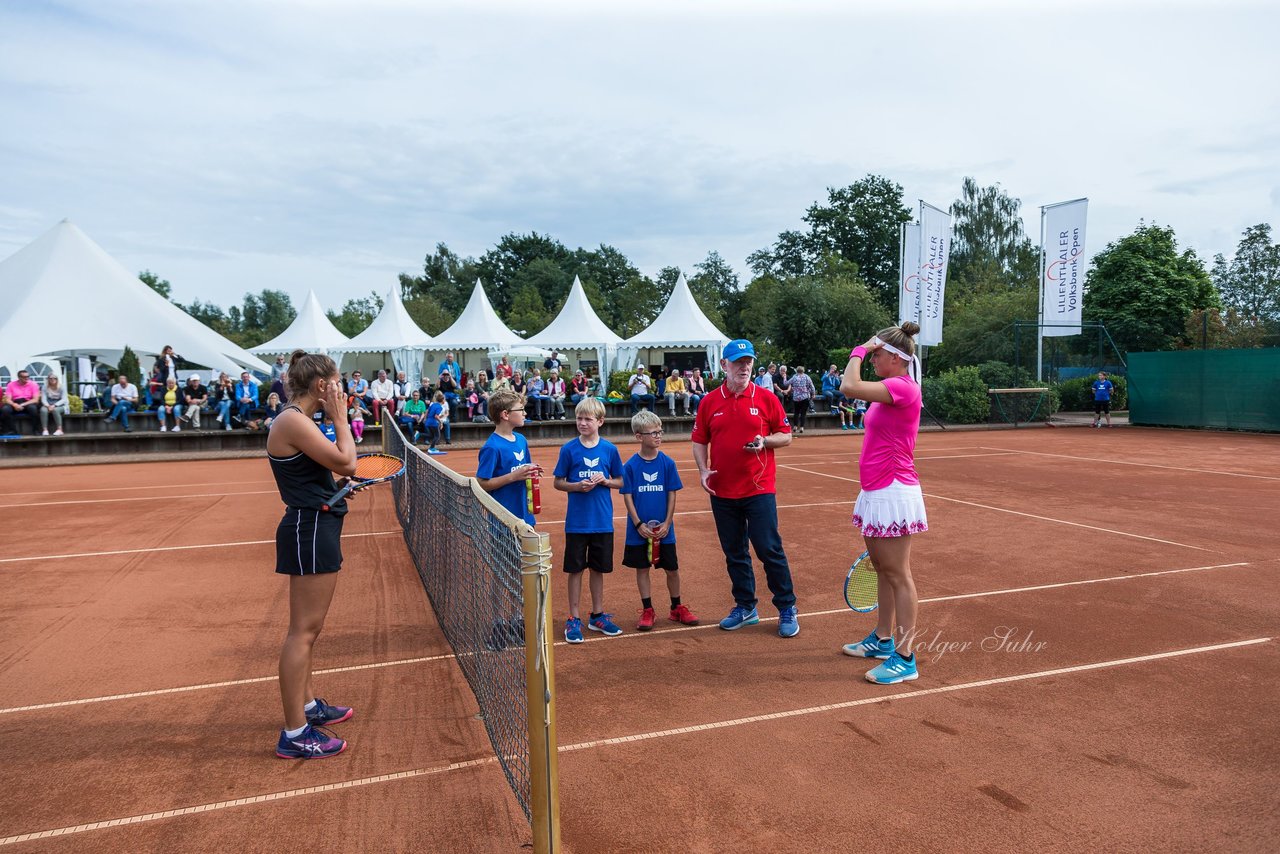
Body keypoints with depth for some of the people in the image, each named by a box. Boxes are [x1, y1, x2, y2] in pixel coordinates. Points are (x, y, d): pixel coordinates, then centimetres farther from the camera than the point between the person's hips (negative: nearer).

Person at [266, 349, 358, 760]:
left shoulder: (298, 420, 14)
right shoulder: (293, 421, -17)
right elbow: (345, 462, -18)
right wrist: (340, 418, -9)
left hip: (314, 527, 11)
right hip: (310, 529, -11)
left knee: (308, 628, 20)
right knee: (304, 630, -5)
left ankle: (307, 705, 35)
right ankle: (294, 734, 3)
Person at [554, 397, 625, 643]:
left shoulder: (609, 449, 0)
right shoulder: (569, 449, -4)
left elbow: (620, 482, 7)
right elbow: (558, 483, 1)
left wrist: (604, 481, -12)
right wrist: (577, 486, -17)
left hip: (603, 521, 2)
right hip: (576, 521, -2)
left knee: (598, 568, 13)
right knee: (576, 569, 6)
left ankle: (597, 616, 28)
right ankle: (573, 619, 18)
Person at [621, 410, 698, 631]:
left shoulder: (667, 463, -4)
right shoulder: (631, 465, -7)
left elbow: (672, 495, -1)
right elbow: (627, 496, -5)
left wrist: (667, 523, -8)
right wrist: (639, 524, -12)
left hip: (664, 529, 1)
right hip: (639, 529, -1)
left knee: (672, 569, 9)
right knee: (642, 568, 9)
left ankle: (677, 608, 27)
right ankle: (647, 611, 22)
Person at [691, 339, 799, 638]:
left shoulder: (766, 398, -1)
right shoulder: (709, 402, 5)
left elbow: (785, 435, 4)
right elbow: (700, 441, 10)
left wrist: (764, 441, -15)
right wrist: (703, 470, -5)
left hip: (759, 489, -3)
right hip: (722, 491, 3)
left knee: (769, 549, -3)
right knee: (734, 553, 12)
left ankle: (787, 608, 12)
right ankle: (745, 607, 26)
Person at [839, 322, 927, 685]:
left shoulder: (904, 388, -18)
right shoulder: (889, 389, 12)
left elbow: (850, 386, -29)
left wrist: (859, 351, -15)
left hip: (893, 492, -10)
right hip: (875, 492, 10)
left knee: (898, 575, -3)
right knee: (882, 569, 18)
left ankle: (904, 659, 5)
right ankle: (882, 639, 32)